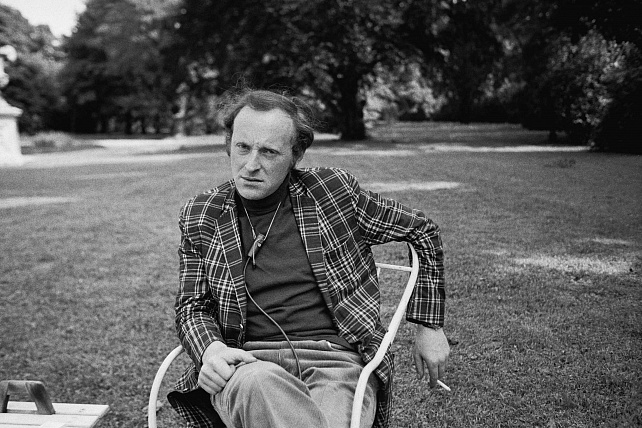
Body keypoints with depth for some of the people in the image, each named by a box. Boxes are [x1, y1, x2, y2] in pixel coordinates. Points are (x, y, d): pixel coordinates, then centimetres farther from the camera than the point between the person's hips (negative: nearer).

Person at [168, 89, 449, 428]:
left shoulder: (334, 189, 4)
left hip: (338, 360, -1)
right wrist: (210, 349, -11)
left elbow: (422, 231, 14)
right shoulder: (200, 217, 8)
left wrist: (429, 325, 12)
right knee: (256, 382, -35)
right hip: (247, 362, 2)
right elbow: (192, 305, 13)